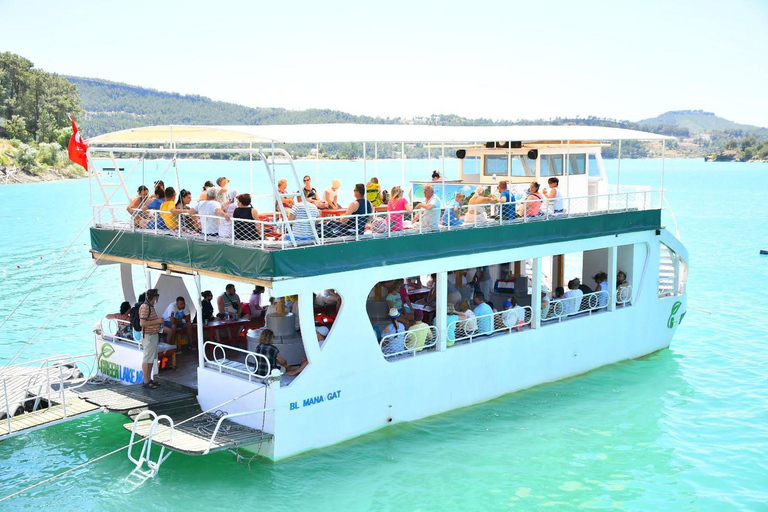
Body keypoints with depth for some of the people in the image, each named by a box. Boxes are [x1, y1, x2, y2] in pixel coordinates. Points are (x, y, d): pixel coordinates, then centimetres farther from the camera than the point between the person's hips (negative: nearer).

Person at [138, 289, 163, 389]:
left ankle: (149, 379, 23)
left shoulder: (151, 306, 14)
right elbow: (142, 323, -25)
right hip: (148, 336, -10)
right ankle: (146, 382, -1)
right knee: (147, 359, -5)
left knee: (151, 359, 15)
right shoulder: (145, 307, -18)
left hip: (154, 335, 10)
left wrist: (159, 321, 12)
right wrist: (157, 321, -21)